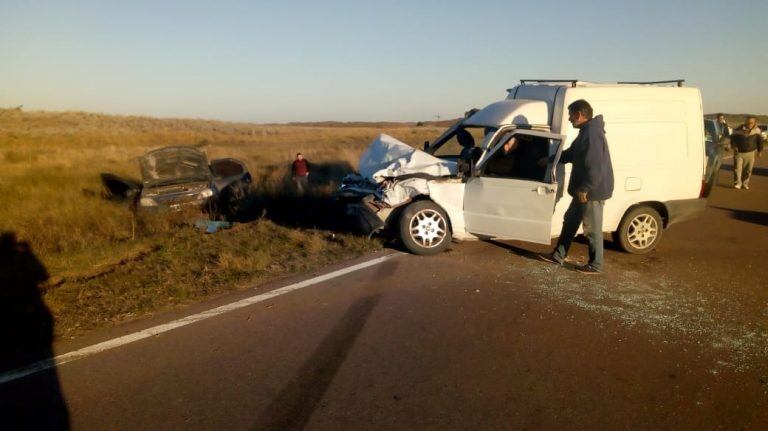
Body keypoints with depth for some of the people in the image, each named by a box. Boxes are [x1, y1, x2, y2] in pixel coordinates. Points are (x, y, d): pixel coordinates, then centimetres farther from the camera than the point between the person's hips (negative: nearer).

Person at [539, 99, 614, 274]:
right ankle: (558, 255, 29)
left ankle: (595, 265, 14)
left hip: (593, 191, -11)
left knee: (592, 228, 1)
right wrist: (550, 159, 33)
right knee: (570, 221, 18)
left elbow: (595, 166, -27)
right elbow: (571, 153, 28)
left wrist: (584, 188, -23)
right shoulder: (586, 132, 13)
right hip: (584, 190, 11)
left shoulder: (592, 133, -21)